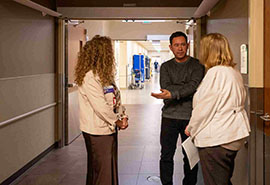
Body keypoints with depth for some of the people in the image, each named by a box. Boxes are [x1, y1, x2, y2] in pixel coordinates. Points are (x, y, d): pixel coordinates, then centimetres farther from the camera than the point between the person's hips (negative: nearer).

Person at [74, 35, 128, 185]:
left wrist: (122, 116, 0)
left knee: (111, 169, 18)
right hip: (97, 130, -9)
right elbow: (100, 105, -22)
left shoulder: (106, 74, 11)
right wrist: (116, 121, -12)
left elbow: (116, 97, 14)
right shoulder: (89, 76, -20)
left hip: (109, 128, 9)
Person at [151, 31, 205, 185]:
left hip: (190, 116, -2)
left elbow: (194, 85, -14)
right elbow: (165, 87, -4)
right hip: (170, 116, 2)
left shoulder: (197, 65, 3)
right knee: (166, 156, 4)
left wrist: (173, 93, -26)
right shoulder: (166, 67, 12)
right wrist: (186, 88, -12)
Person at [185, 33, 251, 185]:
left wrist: (191, 128, 0)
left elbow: (204, 108, -17)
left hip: (216, 138, -9)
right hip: (233, 135, 9)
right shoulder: (235, 72, 11)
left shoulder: (215, 72, -18)